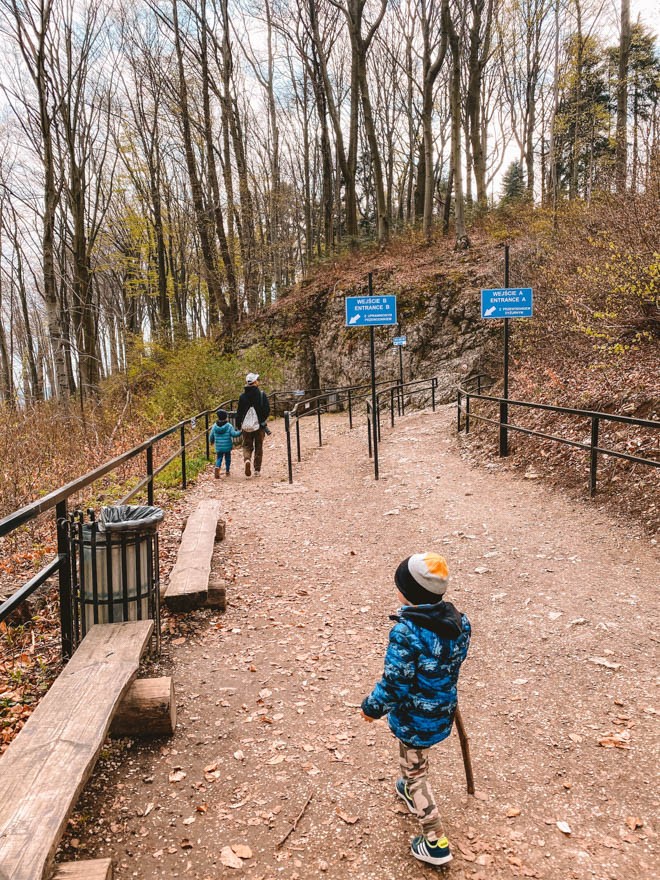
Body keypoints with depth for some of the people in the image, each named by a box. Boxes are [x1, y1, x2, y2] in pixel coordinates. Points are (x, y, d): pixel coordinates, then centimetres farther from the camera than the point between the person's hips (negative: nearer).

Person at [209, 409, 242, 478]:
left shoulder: (214, 426, 0)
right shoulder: (229, 426, -10)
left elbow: (211, 437, 6)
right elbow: (234, 434, -18)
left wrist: (212, 441, 27)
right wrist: (240, 432, -2)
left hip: (218, 447, 1)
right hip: (227, 447, -1)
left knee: (219, 458, 9)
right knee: (227, 458, 16)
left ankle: (217, 467, -19)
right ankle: (227, 471, 23)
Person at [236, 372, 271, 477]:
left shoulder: (242, 396, -3)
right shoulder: (261, 394, -7)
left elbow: (239, 412, 0)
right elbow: (267, 409, -9)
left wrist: (238, 424, 10)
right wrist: (264, 420, 6)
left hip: (246, 426, 1)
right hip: (259, 425, -1)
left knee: (247, 446, 13)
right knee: (258, 447, 10)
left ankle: (247, 459, -17)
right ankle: (257, 470, 11)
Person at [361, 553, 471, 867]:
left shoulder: (406, 632, -33)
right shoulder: (458, 622, -13)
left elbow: (394, 685, -26)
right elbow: (453, 663, 3)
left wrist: (372, 706, -8)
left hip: (414, 718, -6)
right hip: (443, 712, 7)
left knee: (415, 771, 17)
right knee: (417, 760, 33)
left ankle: (436, 843, 28)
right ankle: (410, 790, 59)